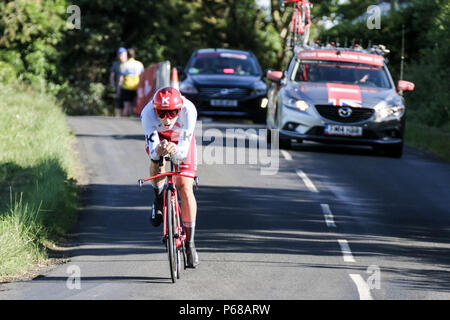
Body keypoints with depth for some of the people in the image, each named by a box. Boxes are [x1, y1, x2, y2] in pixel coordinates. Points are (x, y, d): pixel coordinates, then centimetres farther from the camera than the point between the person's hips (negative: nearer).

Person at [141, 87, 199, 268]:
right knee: (156, 162, -32)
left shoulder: (188, 111, -40)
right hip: (158, 136, 1)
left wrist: (176, 151, -63)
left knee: (185, 188, -12)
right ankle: (159, 199, 1)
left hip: (181, 139, -1)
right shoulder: (148, 113, -40)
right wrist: (158, 151, -66)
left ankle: (189, 242, -2)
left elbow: (183, 152, -41)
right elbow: (153, 151, -43)